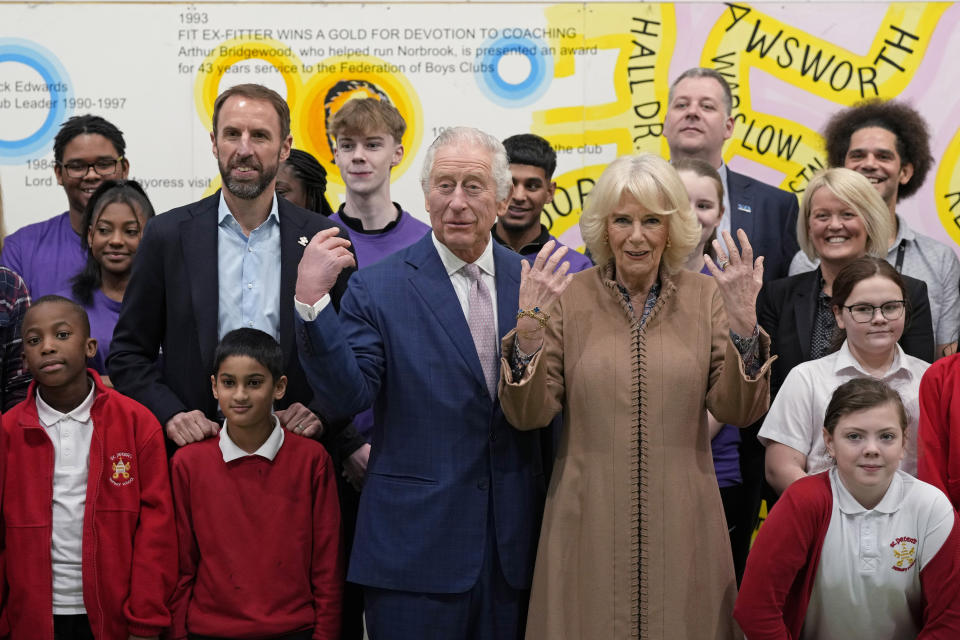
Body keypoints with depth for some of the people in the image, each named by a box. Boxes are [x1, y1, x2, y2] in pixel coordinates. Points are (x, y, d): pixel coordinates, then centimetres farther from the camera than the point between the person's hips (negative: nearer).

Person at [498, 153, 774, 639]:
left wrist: (743, 322, -15)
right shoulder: (569, 299, -1)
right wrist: (529, 325, -17)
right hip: (589, 522, -1)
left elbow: (739, 411, -3)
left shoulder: (705, 298, 2)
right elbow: (528, 414, -4)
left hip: (681, 523, 1)